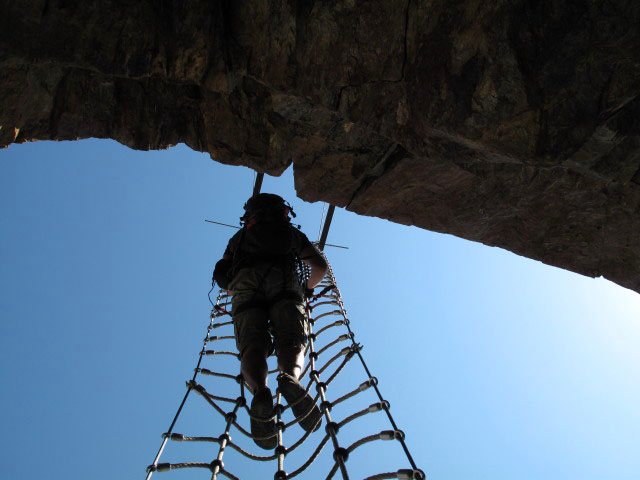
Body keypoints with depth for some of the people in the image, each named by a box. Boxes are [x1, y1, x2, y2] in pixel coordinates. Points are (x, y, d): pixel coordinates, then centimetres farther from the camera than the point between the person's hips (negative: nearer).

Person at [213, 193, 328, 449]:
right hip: (283, 281, 0)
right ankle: (289, 378, -47)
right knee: (291, 341, -13)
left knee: (252, 345, -15)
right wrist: (308, 287, 48)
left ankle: (260, 391, -47)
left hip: (245, 284, 1)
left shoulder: (240, 236, 39)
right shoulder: (293, 233, 37)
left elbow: (221, 275, 37)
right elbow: (320, 267, 30)